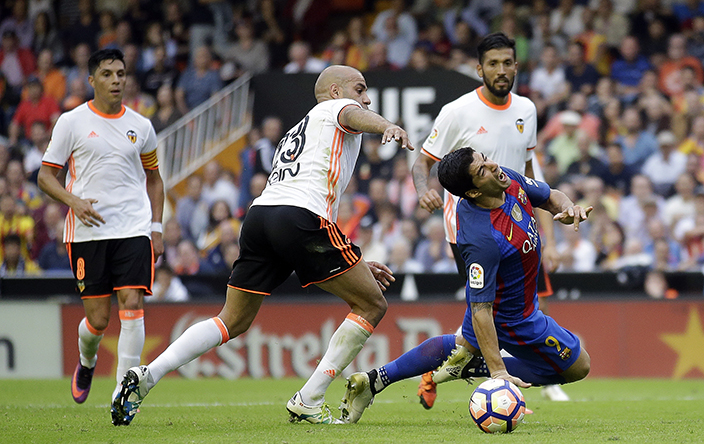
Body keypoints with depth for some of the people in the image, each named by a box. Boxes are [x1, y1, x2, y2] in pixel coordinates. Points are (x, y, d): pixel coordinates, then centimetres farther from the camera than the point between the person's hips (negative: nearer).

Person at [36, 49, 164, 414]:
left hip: (133, 229, 2)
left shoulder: (140, 126, 10)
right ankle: (86, 364, 33)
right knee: (98, 318, -1)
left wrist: (156, 229, 13)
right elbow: (46, 175, 4)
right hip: (87, 232, -2)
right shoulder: (71, 122, 1)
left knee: (132, 305, -14)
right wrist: (74, 201, -14)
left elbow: (153, 178, 21)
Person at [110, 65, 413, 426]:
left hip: (258, 216, 8)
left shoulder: (295, 134, 38)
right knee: (372, 304, 5)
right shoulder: (336, 108, 16)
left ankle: (146, 376, 3)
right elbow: (354, 114, -12)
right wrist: (388, 126, -34)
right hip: (300, 217, -8)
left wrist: (357, 265, 36)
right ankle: (308, 402, 0)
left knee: (233, 321, 19)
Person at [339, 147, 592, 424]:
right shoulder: (482, 240, -40)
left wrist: (567, 209, -20)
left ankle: (375, 380, 27)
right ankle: (473, 366, 2)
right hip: (513, 318, -8)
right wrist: (498, 372, -38)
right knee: (578, 367, 10)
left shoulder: (511, 180, -16)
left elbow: (551, 197, 4)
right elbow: (481, 310, -37)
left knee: (465, 345, 35)